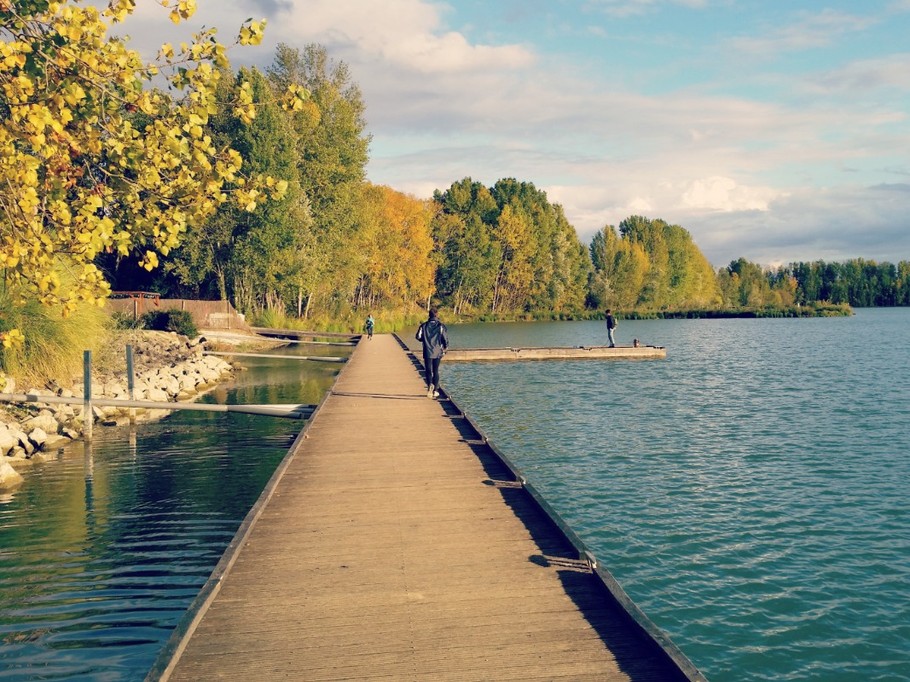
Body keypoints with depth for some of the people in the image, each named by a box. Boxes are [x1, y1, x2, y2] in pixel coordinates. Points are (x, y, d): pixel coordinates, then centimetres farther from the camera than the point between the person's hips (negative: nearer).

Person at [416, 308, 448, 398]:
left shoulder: (424, 326, 0)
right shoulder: (441, 326, -3)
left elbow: (418, 337, -4)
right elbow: (446, 339, -6)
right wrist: (445, 348, 12)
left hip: (427, 352, 0)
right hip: (438, 352, 0)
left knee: (428, 371, 3)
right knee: (436, 371, 11)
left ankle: (430, 385, -25)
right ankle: (435, 390, 13)